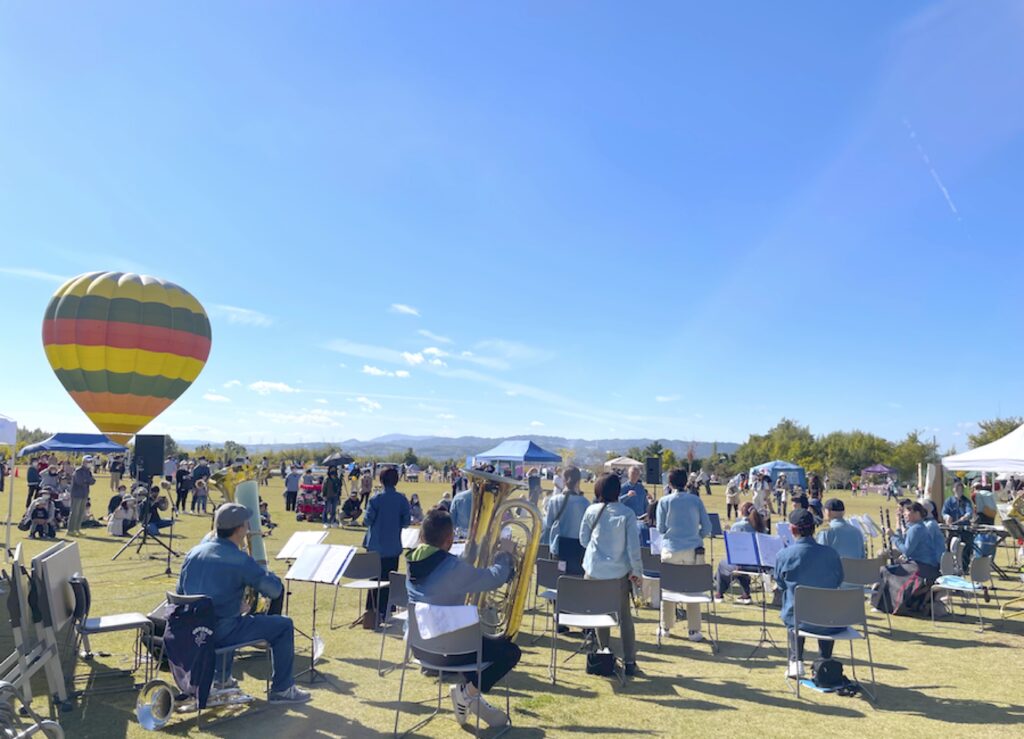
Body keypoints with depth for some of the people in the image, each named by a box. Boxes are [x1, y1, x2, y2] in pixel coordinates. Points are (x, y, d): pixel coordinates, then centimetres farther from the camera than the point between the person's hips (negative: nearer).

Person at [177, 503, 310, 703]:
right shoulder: (240, 560, -17)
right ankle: (282, 689, 9)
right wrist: (264, 573, 9)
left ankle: (222, 678, 46)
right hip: (220, 633, -8)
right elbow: (275, 590, -10)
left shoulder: (193, 553, 3)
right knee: (284, 625, 3)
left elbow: (180, 592, 15)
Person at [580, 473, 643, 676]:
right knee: (625, 617, 9)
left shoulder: (592, 511, -3)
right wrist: (637, 572, 1)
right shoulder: (627, 514, -9)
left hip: (594, 571, 1)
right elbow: (633, 546, -8)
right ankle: (629, 662, 12)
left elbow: (583, 540, 6)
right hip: (619, 572, -1)